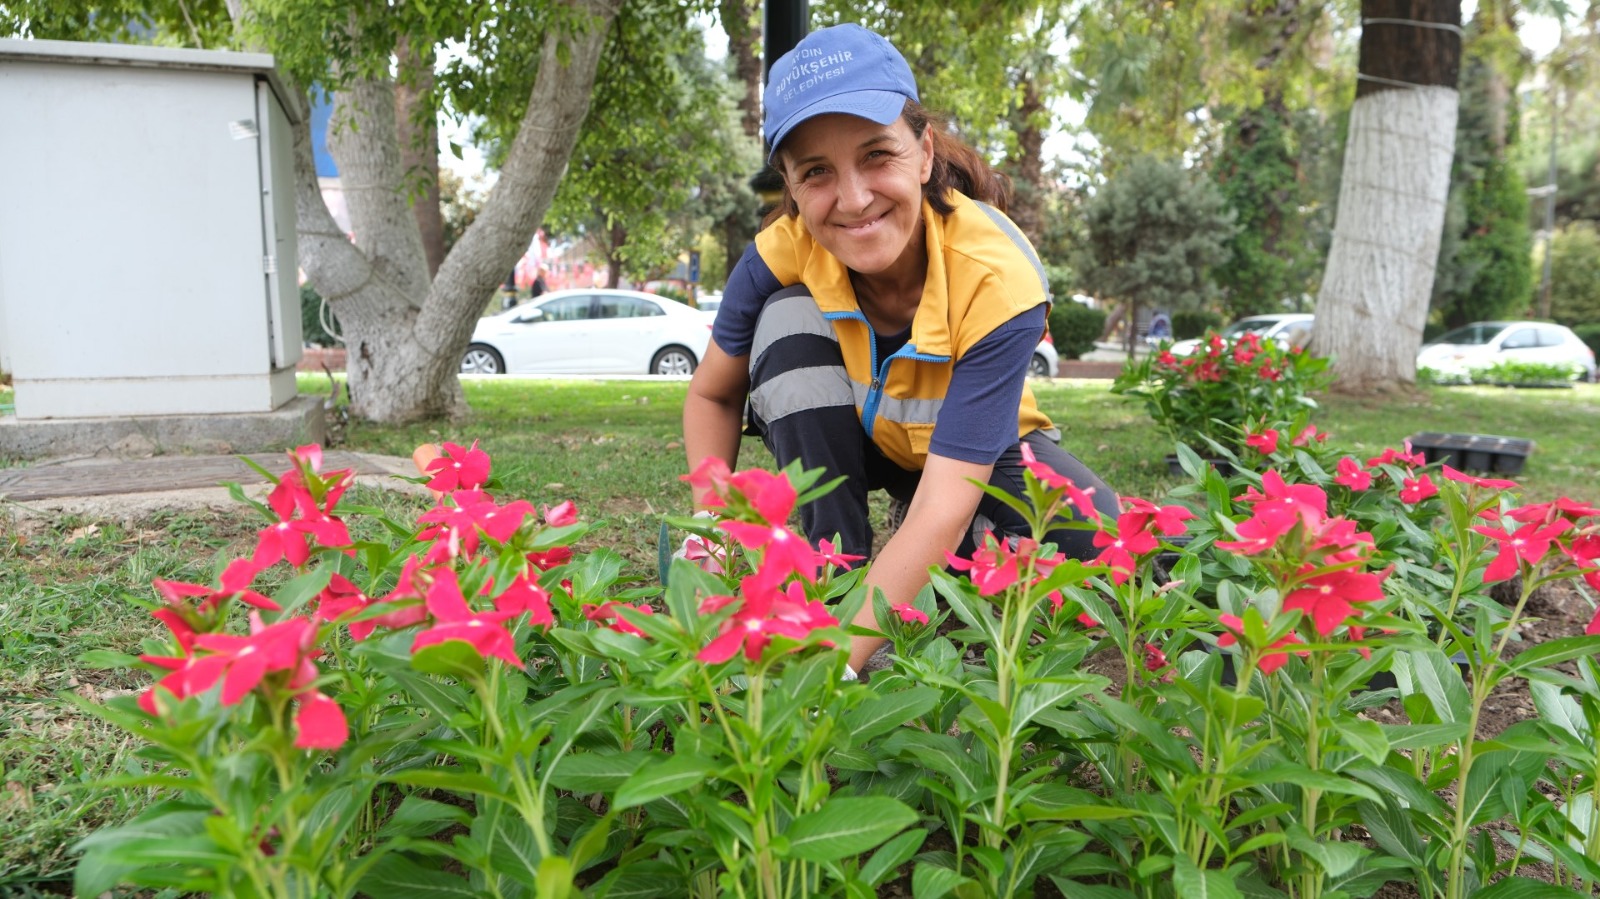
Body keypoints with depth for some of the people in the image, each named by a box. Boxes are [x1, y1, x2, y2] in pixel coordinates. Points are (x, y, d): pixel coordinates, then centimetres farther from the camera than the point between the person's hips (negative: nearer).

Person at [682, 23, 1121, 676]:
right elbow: (713, 396, -9)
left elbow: (942, 511, -40)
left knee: (1096, 539, -30)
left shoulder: (997, 277, -35)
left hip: (974, 446, -1)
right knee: (789, 320, -28)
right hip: (846, 438, 2)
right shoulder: (783, 252, -26)